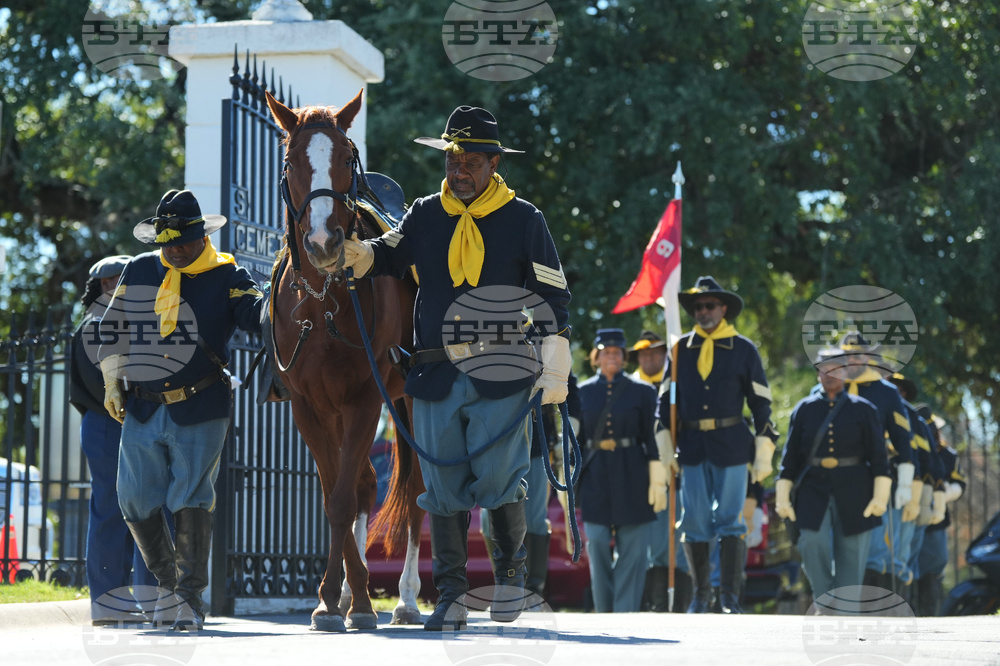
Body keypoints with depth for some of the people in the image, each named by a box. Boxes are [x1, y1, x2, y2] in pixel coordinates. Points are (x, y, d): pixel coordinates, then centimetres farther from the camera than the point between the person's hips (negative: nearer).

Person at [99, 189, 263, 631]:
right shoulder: (138, 272, 8)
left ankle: (191, 596, 4)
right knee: (135, 500, 7)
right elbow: (113, 328, 17)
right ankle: (169, 581, 28)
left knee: (191, 499, -4)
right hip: (142, 410, 4)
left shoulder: (225, 277, -2)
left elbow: (256, 315, -16)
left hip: (200, 411, -4)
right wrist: (112, 382, 14)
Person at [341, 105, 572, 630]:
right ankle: (450, 594, 13)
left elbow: (553, 300, 3)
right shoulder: (425, 215, 10)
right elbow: (390, 255, -1)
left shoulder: (524, 220, 3)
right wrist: (357, 254, -24)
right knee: (443, 485, 4)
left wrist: (555, 371, -3)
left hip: (502, 376, -2)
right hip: (435, 376, 3)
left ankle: (511, 568, 20)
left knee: (497, 479, -6)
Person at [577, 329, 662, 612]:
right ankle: (604, 613, 10)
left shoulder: (642, 392, 4)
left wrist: (658, 481, -4)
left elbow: (653, 439, 1)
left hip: (631, 477, -1)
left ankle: (626, 612, 5)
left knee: (632, 549, -1)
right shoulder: (582, 392, 9)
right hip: (595, 477, 1)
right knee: (597, 545, -1)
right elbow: (575, 440, 11)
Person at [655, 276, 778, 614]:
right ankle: (701, 594, 11)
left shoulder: (743, 350, 4)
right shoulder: (680, 349, 10)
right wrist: (664, 445, 5)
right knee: (695, 521, 2)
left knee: (730, 520, -4)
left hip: (731, 445, -2)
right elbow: (666, 398, 13)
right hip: (692, 446, 2)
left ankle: (730, 596, 0)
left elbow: (761, 403, 5)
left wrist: (764, 453, 0)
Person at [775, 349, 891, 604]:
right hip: (814, 489, 0)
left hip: (852, 493, 0)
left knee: (850, 556, 1)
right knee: (813, 543, -19)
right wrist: (782, 496, 1)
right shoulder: (804, 409, 7)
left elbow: (878, 456, 1)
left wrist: (880, 496, -7)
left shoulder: (863, 409, 4)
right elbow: (790, 456, 7)